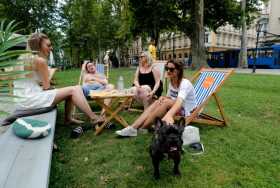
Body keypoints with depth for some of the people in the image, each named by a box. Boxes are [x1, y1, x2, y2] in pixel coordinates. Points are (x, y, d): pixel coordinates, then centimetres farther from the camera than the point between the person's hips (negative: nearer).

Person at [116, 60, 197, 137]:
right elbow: (169, 97, 8)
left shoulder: (185, 83, -22)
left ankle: (141, 129, -30)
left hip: (187, 112, -6)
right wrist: (163, 98, -17)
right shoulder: (171, 82, 2)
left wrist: (169, 115, -60)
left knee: (167, 102, -32)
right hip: (175, 109, 6)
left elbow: (179, 102, -40)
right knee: (157, 102, -21)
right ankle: (133, 128, -28)